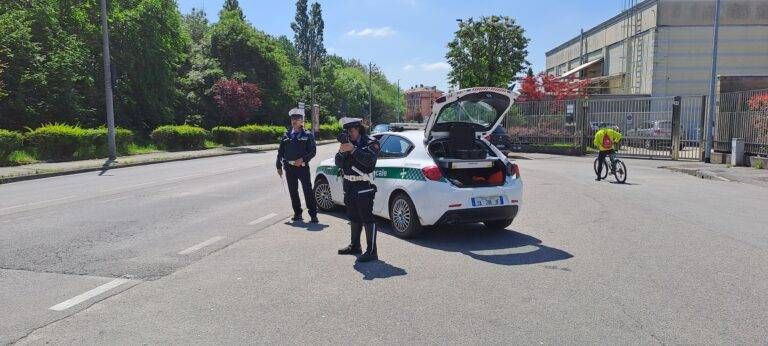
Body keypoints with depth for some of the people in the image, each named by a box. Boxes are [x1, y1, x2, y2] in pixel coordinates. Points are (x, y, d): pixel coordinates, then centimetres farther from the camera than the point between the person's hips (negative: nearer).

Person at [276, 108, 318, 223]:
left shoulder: (308, 135, 1)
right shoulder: (286, 135, 10)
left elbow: (313, 151, -5)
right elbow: (280, 152, 11)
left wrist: (302, 159, -18)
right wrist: (279, 166, 6)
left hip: (303, 167, -4)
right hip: (289, 167, 4)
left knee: (308, 191, -5)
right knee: (293, 191, 10)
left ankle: (313, 215, 0)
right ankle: (297, 213, 22)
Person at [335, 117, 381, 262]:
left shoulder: (371, 143, -5)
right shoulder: (347, 142, 14)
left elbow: (369, 160, -22)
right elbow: (339, 164, 7)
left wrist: (353, 149, -22)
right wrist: (341, 151, -11)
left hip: (364, 186, -7)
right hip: (349, 185, 7)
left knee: (367, 219, -8)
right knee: (354, 218, 18)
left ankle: (372, 251, -7)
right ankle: (355, 246, 32)